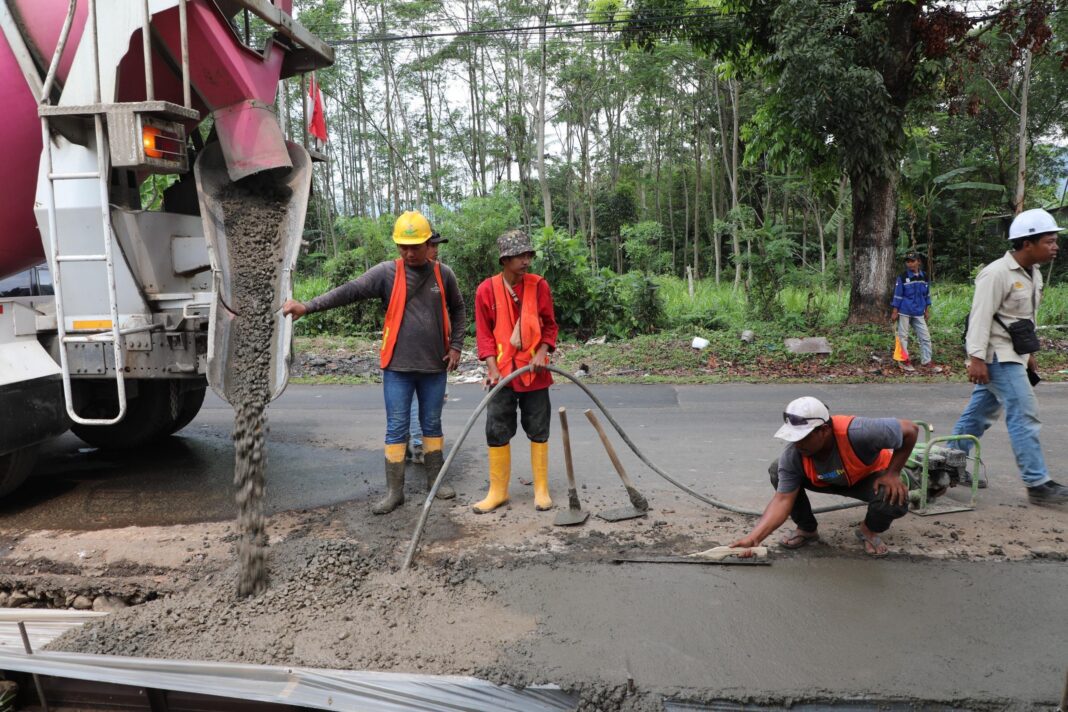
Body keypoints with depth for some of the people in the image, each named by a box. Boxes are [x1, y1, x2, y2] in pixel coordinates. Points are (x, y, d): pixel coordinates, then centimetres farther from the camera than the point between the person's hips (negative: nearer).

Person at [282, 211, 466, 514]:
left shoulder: (443, 274, 2)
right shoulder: (387, 272, -6)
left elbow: (458, 310, 14)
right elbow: (349, 291, -16)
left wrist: (456, 346, 5)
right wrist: (307, 307, -27)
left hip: (434, 366, 2)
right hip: (398, 367, -2)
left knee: (432, 424, 14)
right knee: (396, 429, 2)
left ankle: (435, 480, 28)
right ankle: (394, 491, 11)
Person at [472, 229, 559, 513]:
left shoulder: (539, 285, -2)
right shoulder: (486, 290, -6)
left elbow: (550, 326, 6)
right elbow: (484, 333, -3)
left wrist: (542, 352, -10)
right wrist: (492, 368, -12)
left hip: (534, 372, 1)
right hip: (502, 373, 0)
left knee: (538, 431, 9)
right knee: (497, 432, 4)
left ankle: (541, 489, 21)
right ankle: (498, 491, 19)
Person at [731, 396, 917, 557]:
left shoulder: (856, 432, -43)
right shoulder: (792, 456, -31)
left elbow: (910, 429, -29)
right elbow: (783, 500, -30)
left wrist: (892, 473, -27)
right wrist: (754, 537, -42)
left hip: (870, 476, -2)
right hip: (827, 481, 2)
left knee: (896, 501, -35)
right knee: (777, 471, -22)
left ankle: (870, 530, 2)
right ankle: (807, 529, 2)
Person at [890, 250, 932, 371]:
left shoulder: (924, 276, 5)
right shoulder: (902, 277, -8)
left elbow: (927, 294, 13)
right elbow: (897, 295, -7)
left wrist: (927, 310, 13)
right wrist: (895, 312, -9)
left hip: (918, 313, 4)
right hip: (904, 312, -4)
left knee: (925, 336, 6)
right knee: (903, 336, 3)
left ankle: (926, 361, 14)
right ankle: (903, 361, 10)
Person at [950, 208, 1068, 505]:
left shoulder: (1033, 273, 13)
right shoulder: (997, 273, -17)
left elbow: (1027, 317, 20)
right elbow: (980, 317, -21)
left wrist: (1029, 354, 22)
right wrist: (976, 357, -26)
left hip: (1012, 355, 10)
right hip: (997, 356, -10)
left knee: (979, 413, 13)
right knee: (1025, 417, -8)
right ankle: (1038, 484, -2)